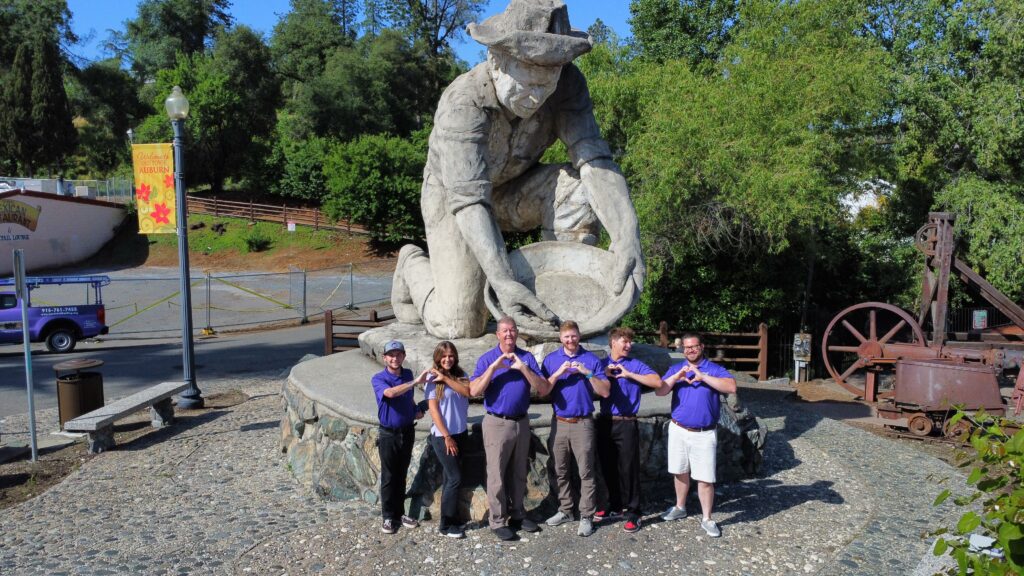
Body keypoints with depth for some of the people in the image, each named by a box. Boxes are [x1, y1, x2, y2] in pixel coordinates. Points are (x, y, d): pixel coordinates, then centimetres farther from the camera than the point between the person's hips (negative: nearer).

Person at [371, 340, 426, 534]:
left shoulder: (408, 374, 3)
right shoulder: (378, 379, -12)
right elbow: (390, 393, -35)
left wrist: (416, 410, 2)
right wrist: (416, 382, -41)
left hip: (407, 431, 4)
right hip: (388, 433, -4)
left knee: (401, 475, 14)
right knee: (388, 477, 4)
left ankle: (400, 513, 25)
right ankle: (388, 517, 15)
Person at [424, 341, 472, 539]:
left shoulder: (460, 375, 8)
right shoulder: (432, 378, -7)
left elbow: (467, 391, -11)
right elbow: (433, 409, -11)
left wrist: (446, 378, -16)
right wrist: (447, 436, -13)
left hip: (460, 433, 5)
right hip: (442, 435, -5)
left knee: (451, 478, 12)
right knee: (455, 478, -6)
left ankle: (451, 520, 21)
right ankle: (446, 525, 6)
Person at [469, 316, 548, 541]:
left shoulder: (527, 357, 3)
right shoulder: (487, 359, -4)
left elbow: (543, 388, -6)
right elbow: (474, 391, -15)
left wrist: (523, 368, -18)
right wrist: (494, 367, -22)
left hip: (521, 422, 3)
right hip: (497, 423, -3)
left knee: (519, 472, 15)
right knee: (497, 474, 2)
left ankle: (517, 514, 29)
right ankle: (498, 521, 12)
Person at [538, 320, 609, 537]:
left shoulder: (591, 359, -1)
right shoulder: (551, 359, 4)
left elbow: (605, 392, -6)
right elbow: (542, 391, -3)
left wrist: (588, 373, -19)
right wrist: (558, 373, -16)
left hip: (583, 424, -2)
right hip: (559, 423, 3)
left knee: (586, 472, 0)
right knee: (560, 471, 12)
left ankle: (586, 516, 8)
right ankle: (565, 510, 26)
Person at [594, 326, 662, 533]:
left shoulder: (635, 365, 1)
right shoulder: (602, 364, 9)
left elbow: (657, 382, -12)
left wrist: (629, 374, -13)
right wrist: (605, 374, -10)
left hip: (627, 424, -3)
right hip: (605, 422, 3)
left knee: (628, 468, -2)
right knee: (607, 466, 11)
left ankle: (633, 512, 7)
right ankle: (612, 506, 26)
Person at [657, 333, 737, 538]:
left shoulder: (714, 369, -4)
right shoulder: (675, 369, 6)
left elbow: (731, 387, -22)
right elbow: (660, 391, -6)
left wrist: (703, 376, -26)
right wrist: (678, 376, -19)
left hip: (704, 434, -3)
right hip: (678, 430, 3)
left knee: (705, 478, -3)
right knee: (680, 472, 16)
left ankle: (706, 518, 9)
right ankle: (680, 508, 33)